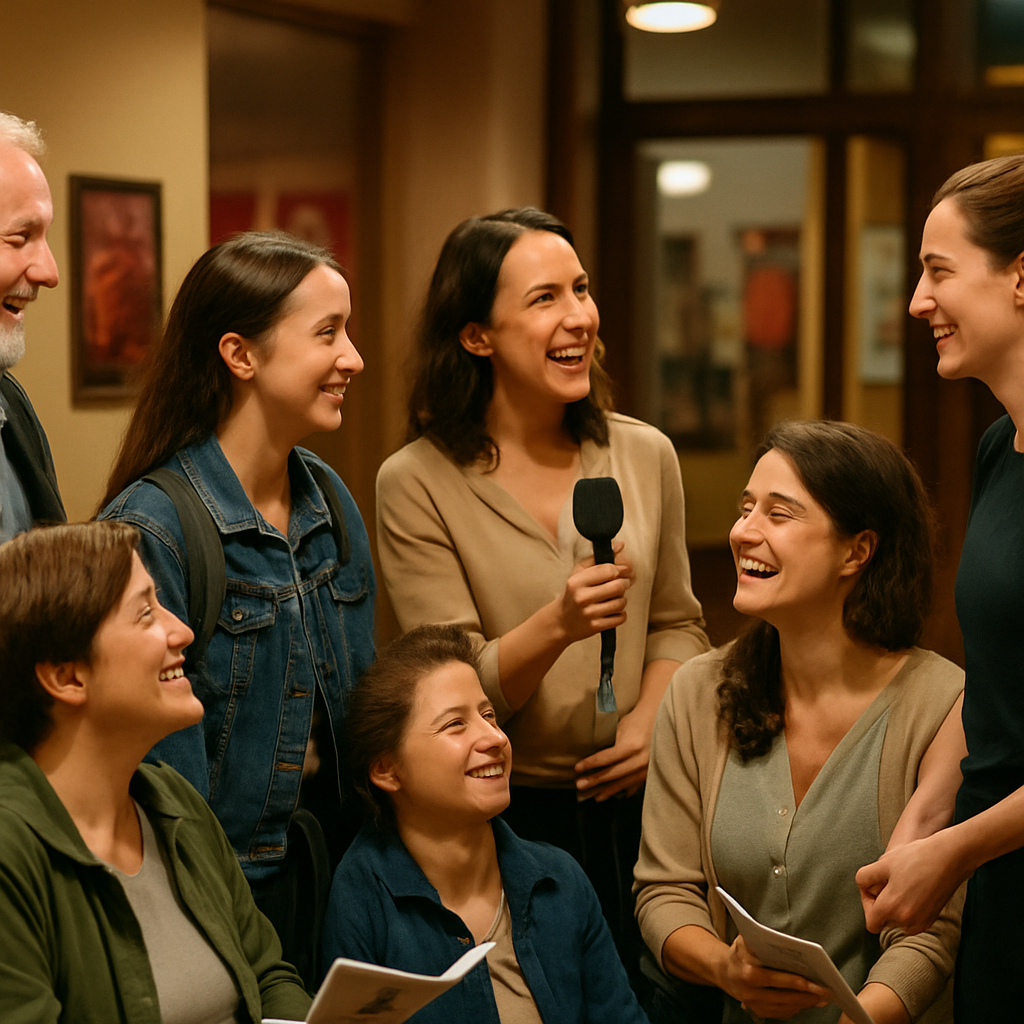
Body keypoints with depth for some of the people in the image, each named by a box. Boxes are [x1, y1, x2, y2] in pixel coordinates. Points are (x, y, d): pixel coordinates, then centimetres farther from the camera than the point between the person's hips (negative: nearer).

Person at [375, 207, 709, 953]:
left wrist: (652, 718, -5)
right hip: (500, 818, -3)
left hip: (631, 805, 4)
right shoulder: (415, 485, -9)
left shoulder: (645, 455, 3)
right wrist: (557, 626, -29)